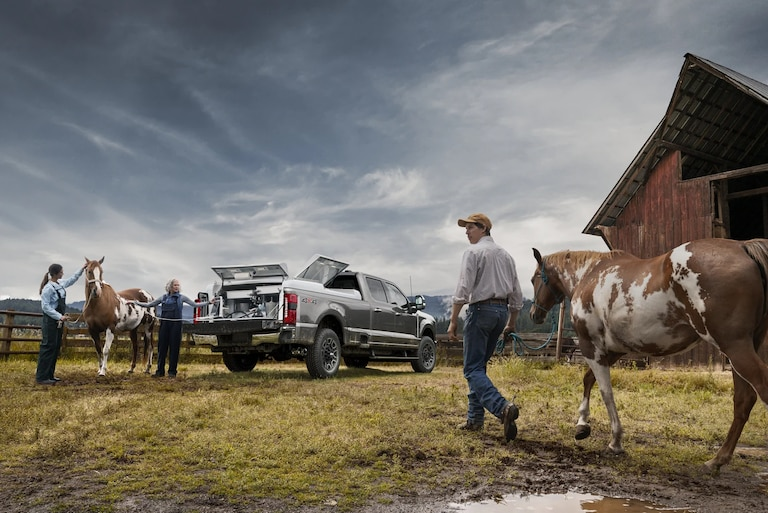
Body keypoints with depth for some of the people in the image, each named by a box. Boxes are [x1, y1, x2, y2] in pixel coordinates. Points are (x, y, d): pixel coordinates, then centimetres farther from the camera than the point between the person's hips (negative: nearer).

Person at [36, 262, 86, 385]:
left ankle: (49, 374, 17)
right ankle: (41, 377, -3)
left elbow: (73, 278, 27)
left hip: (59, 320, 9)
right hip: (51, 320, -9)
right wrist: (60, 316, -24)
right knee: (49, 346, -7)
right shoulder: (48, 288, -16)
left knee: (56, 347, 10)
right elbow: (45, 307, -19)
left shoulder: (61, 285, 8)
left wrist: (82, 268, 26)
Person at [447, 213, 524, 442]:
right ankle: (475, 418, 17)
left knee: (473, 369, -7)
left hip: (481, 309, -7)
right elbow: (516, 293, 17)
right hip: (502, 310, 8)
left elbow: (463, 289, -15)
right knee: (480, 365, 16)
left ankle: (502, 407, -27)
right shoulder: (505, 255, 16)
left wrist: (453, 321, -13)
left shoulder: (473, 252, -5)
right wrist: (511, 322, 24)